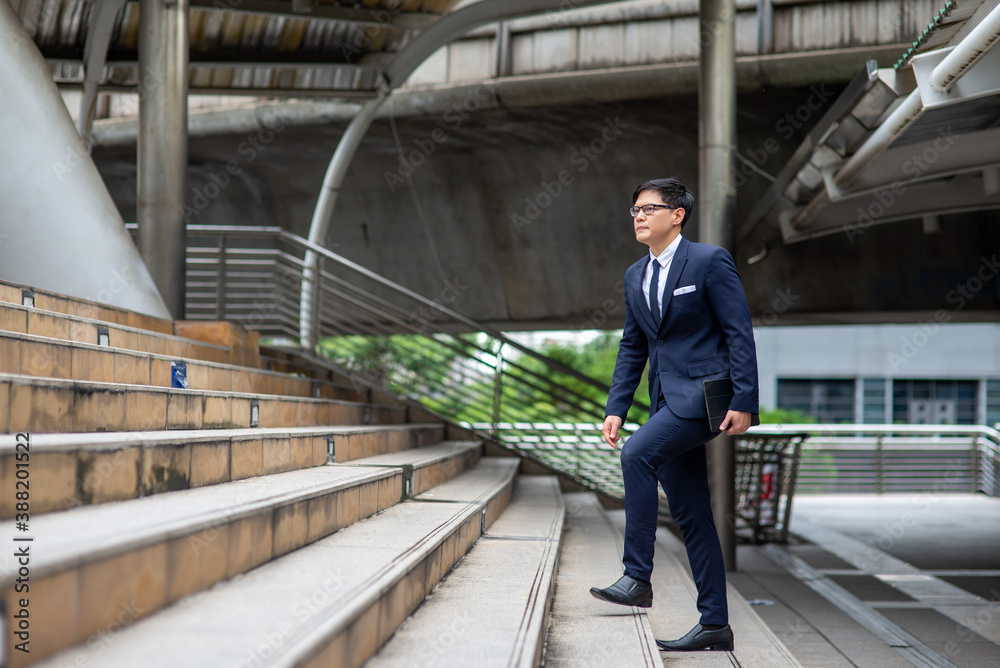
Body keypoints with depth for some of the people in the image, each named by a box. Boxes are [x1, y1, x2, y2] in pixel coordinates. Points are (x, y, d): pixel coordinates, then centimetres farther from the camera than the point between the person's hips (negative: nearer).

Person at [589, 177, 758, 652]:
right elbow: (632, 347, 19)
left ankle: (637, 577, -20)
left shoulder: (710, 261, -6)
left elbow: (739, 333, -10)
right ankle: (714, 624, 13)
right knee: (690, 515, 7)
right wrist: (616, 408, 10)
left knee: (637, 455, -27)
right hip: (668, 399, 8)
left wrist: (743, 402, -17)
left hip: (704, 392, -8)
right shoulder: (636, 276, 15)